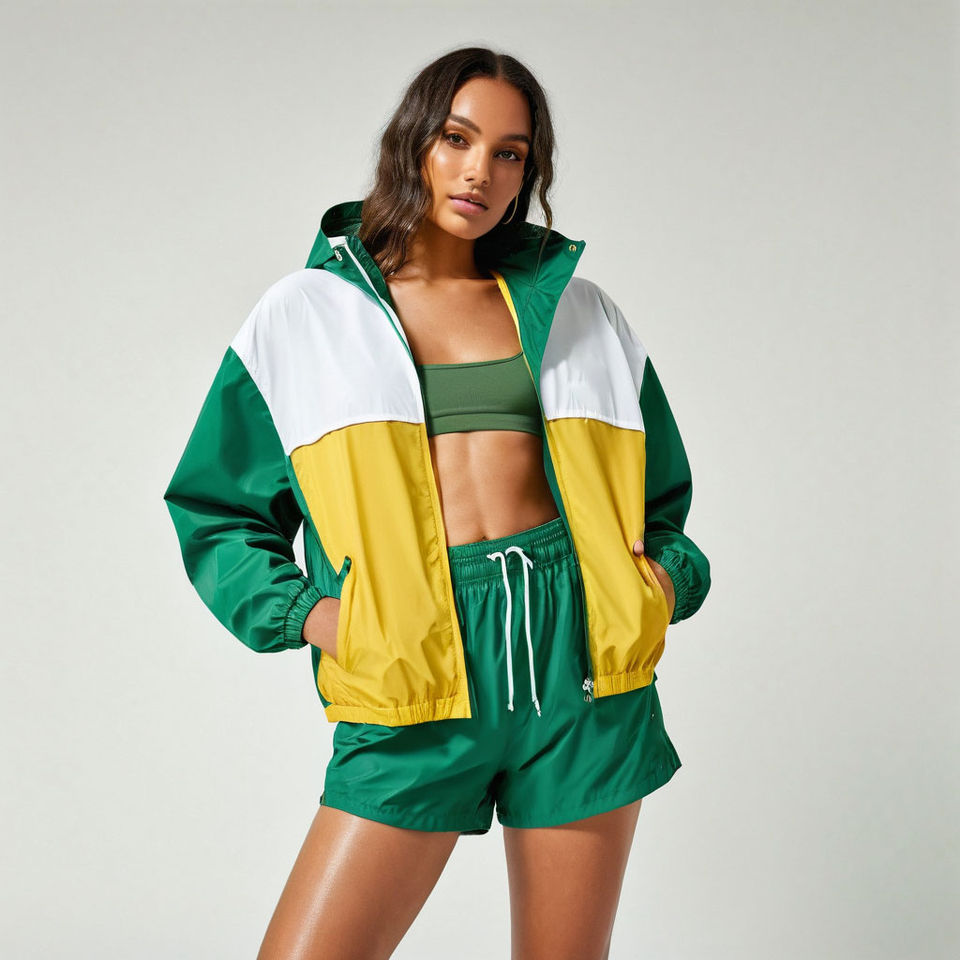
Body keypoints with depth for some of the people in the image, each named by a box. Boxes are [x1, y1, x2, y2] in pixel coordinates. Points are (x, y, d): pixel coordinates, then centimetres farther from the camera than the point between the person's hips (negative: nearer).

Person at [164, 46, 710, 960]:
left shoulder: (577, 312, 13)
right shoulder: (305, 313, 8)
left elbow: (657, 499, 21)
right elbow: (216, 515, 9)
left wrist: (665, 576, 1)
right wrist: (307, 612, -7)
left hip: (574, 646, 2)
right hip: (417, 684, -1)